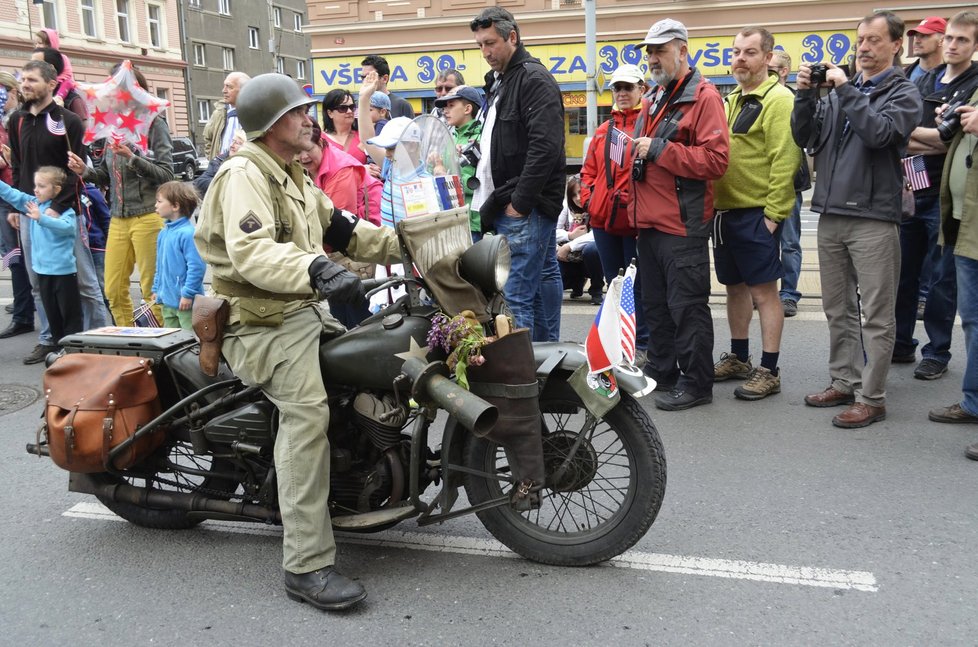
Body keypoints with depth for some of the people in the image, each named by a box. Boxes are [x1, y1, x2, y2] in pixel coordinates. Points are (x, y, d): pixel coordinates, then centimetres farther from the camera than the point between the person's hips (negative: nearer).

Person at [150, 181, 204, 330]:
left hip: (185, 302, -9)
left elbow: (196, 266, -21)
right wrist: (156, 289, 21)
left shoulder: (188, 233, -18)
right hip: (167, 300, 9)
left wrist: (188, 294, -20)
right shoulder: (164, 233, 11)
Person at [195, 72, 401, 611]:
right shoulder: (244, 175, -13)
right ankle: (306, 566, -26)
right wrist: (317, 269, -45)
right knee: (307, 413, -27)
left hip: (305, 309, 10)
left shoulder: (295, 179, 21)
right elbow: (251, 252, -30)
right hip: (263, 321, -10)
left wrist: (403, 244, 8)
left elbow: (340, 231, 20)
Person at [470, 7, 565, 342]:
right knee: (545, 278, 16)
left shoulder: (534, 79, -10)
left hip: (527, 207, -10)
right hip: (509, 204, 10)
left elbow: (545, 147, -21)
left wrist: (519, 201, -20)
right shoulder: (497, 82, 20)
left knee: (516, 294, -12)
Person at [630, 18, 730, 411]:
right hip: (650, 223, 9)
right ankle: (661, 370, 29)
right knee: (655, 304, 16)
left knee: (687, 306, -3)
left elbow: (715, 160, -19)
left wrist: (659, 149, -19)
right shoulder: (652, 100, 18)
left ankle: (696, 383, 6)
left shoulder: (703, 97, -9)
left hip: (683, 225, -9)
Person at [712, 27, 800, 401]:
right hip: (725, 210, 8)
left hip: (757, 214, -8)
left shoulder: (778, 99, -8)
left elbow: (785, 159, -15)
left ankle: (769, 371, 5)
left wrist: (773, 212, -19)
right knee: (735, 287, 16)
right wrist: (714, 202, 13)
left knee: (763, 290, -2)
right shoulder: (730, 100, 16)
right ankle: (738, 358, 28)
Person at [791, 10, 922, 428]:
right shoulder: (839, 89, 15)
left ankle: (871, 397, 3)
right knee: (838, 309, 12)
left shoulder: (902, 92, 2)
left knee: (876, 315, -2)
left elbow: (879, 133, -17)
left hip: (873, 218, -5)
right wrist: (806, 95, -5)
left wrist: (847, 90, -14)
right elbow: (804, 137, 8)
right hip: (831, 215, 5)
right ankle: (843, 382, 23)